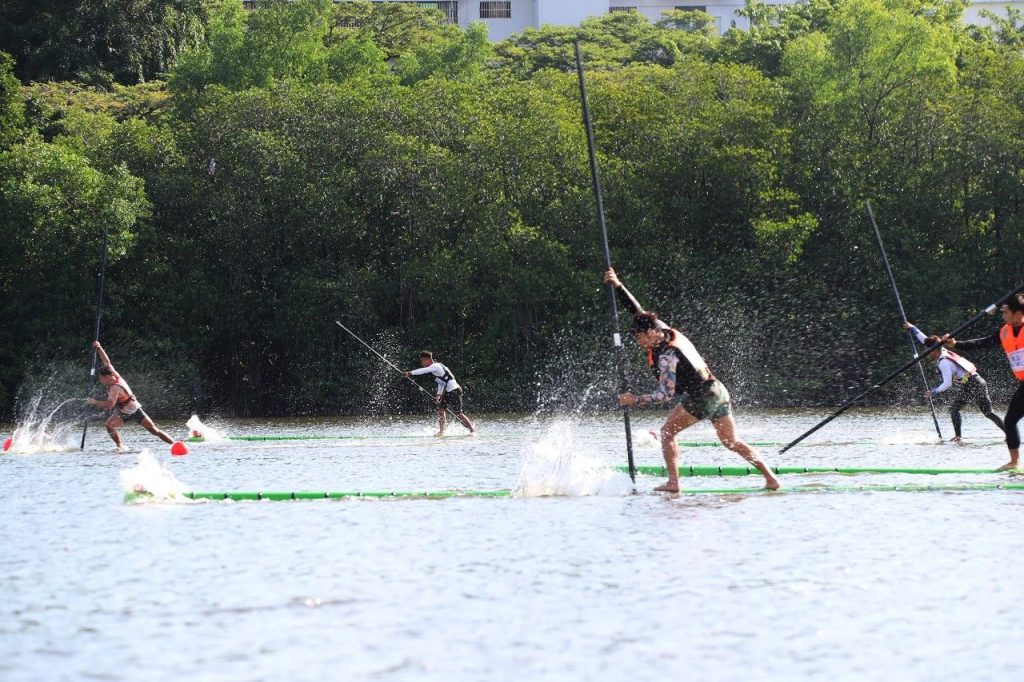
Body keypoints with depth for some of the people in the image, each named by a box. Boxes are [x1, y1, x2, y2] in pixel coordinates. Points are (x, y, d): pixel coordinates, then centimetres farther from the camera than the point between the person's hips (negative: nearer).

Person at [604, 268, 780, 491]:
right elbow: (638, 312, 12)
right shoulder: (666, 331, 4)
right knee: (732, 442, 13)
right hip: (717, 391, 9)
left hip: (700, 398, -9)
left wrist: (635, 401, -21)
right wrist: (618, 286, 6)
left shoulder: (666, 356, -20)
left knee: (667, 432, 3)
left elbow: (666, 393, -23)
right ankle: (770, 478, 7)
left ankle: (673, 482, -3)